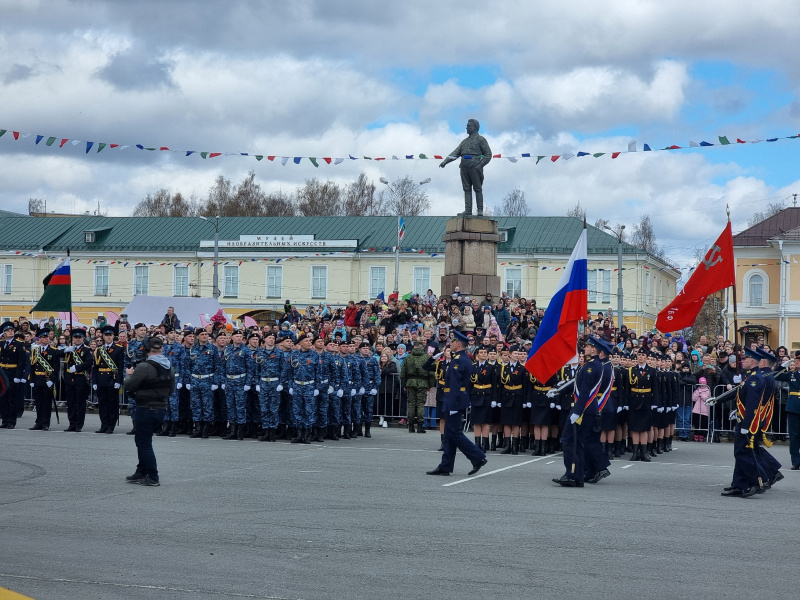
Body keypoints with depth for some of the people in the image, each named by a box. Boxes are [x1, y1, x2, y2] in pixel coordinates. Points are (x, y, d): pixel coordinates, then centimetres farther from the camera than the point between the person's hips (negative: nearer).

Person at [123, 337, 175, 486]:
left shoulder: (144, 367, -17)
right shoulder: (169, 368, 6)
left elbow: (128, 386, -13)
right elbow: (170, 390, 15)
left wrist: (129, 375, 6)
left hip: (147, 409, -7)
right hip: (162, 408, 7)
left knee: (144, 443, 2)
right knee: (142, 440, 20)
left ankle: (153, 477, 1)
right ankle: (141, 473, 26)